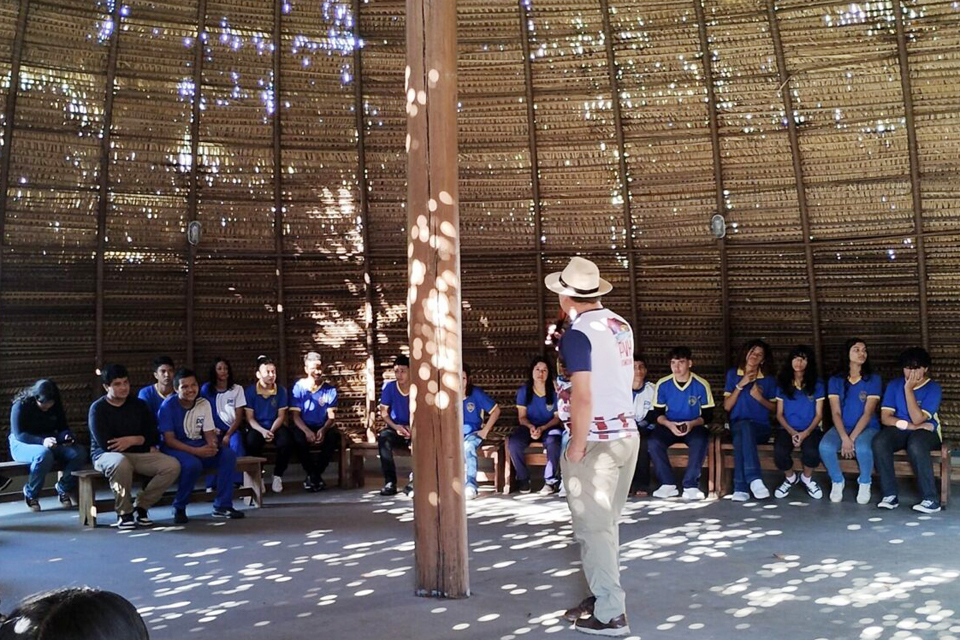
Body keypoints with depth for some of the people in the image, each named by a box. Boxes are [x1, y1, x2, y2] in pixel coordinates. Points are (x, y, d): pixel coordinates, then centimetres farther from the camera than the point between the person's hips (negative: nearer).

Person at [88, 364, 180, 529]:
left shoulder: (139, 405, 12)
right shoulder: (98, 409, -4)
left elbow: (153, 435, 12)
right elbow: (105, 444, -13)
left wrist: (133, 440, -8)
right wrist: (143, 444, -8)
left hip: (139, 454, 5)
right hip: (107, 455, -5)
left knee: (172, 465, -20)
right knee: (120, 463, -41)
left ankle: (141, 506, -6)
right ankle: (124, 513, -20)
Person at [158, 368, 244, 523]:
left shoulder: (203, 403, 1)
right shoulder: (168, 405, -13)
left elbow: (209, 433, 2)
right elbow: (169, 440, -17)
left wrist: (212, 445, -23)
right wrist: (196, 451, -28)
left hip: (199, 446, 5)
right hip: (174, 448, -5)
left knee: (228, 454, -18)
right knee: (192, 464, -36)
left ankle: (223, 505, -9)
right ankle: (179, 509, -11)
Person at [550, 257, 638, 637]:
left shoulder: (577, 334, -15)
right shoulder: (621, 326, 10)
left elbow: (584, 398, -21)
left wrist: (577, 447, -15)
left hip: (597, 440, -8)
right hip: (627, 433, 8)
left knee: (593, 527, 1)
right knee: (606, 522, 17)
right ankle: (603, 597, 27)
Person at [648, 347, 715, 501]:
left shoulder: (701, 385, -8)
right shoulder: (663, 384, -4)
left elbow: (708, 415, -2)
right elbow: (658, 413, 2)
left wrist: (692, 424, -21)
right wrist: (669, 424, -19)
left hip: (694, 426, -1)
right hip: (669, 426, 2)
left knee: (700, 441, -36)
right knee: (654, 442, -29)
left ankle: (691, 485, -24)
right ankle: (668, 484, -15)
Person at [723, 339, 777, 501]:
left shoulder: (769, 379, 10)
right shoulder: (732, 374, 11)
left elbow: (774, 408, 13)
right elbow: (727, 406, 4)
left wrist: (760, 398, -6)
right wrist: (740, 385, -8)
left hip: (761, 427, 0)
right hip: (737, 426, 0)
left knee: (741, 437, -38)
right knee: (743, 427, -40)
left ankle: (741, 488, -47)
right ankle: (754, 479, -48)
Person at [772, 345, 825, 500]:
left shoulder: (816, 384, 4)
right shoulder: (782, 383, 6)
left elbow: (819, 414, 3)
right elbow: (779, 414, 6)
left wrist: (806, 432, -14)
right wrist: (792, 432, -11)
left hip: (810, 429, 0)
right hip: (787, 429, 1)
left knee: (812, 453, -35)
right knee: (780, 453, -32)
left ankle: (807, 478, 3)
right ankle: (790, 478, 5)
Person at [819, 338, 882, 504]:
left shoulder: (873, 379, -1)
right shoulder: (835, 380, 3)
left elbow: (868, 412, -9)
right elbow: (835, 413, -4)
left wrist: (852, 437, -19)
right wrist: (844, 438, -20)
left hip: (867, 427, -1)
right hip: (842, 427, 2)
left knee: (863, 448, -36)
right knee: (825, 447, -30)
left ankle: (865, 483, -4)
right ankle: (837, 481, -1)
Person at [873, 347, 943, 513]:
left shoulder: (933, 388, -7)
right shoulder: (894, 385, 3)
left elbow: (917, 419, -18)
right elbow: (885, 417, -4)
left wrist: (909, 389, -20)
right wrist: (909, 425, -20)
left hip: (926, 431, -3)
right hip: (900, 430, 3)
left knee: (915, 446, -39)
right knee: (879, 442, -31)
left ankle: (931, 499, -29)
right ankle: (890, 495, -23)